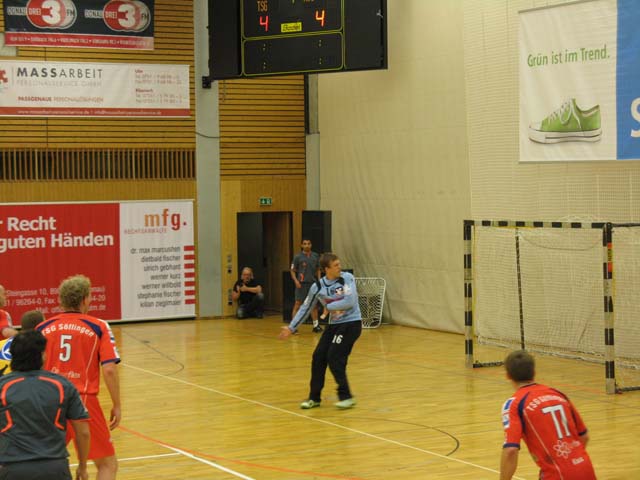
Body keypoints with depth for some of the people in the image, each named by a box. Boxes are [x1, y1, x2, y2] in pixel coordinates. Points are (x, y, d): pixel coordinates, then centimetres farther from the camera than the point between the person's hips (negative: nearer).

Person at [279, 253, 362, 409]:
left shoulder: (347, 278, -13)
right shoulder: (317, 287, -3)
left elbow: (350, 301, -23)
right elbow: (305, 308, 8)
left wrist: (329, 306, -12)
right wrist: (291, 328, 9)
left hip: (351, 323, -5)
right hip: (334, 324, 5)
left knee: (334, 358, -14)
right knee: (318, 357, 2)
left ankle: (346, 397, -1)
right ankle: (314, 398, 16)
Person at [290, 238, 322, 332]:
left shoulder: (315, 256, 8)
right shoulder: (298, 257, -3)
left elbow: (318, 269, 16)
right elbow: (292, 270, 0)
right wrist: (296, 281, -14)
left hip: (313, 283, 4)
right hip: (301, 284, -4)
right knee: (298, 304, -5)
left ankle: (316, 325, 15)